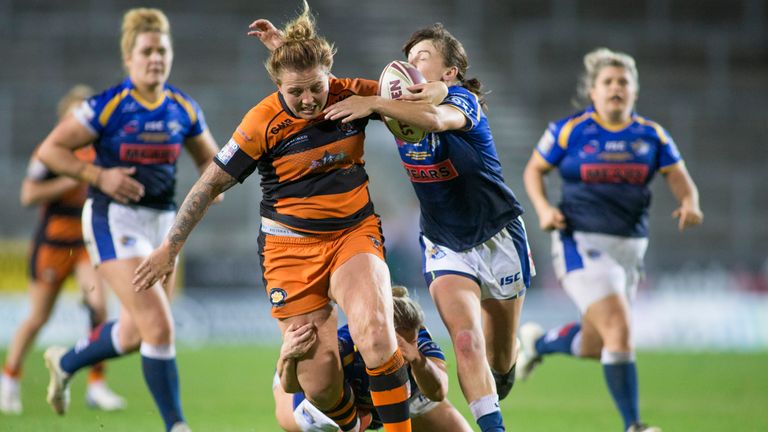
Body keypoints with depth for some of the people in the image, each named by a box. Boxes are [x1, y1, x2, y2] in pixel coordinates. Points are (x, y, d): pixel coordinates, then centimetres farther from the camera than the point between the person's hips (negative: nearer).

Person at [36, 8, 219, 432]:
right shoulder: (107, 107, -12)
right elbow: (50, 149, -9)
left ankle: (66, 362, 44)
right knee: (159, 326, -16)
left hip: (162, 222, 7)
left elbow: (210, 158, 17)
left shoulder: (184, 109, 3)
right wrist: (99, 176, -20)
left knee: (136, 332, 16)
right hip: (114, 221, -7)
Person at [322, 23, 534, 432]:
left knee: (500, 355, 13)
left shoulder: (463, 99, -18)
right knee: (466, 342, -21)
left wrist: (373, 104, -50)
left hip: (499, 238, -3)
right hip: (444, 244, 3)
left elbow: (436, 117, -43)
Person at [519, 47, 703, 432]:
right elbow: (534, 170, 9)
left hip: (629, 249, 5)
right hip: (582, 245, -5)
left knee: (592, 346, 15)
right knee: (620, 330, -21)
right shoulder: (568, 131, -3)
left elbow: (681, 180, 4)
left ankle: (538, 342, 48)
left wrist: (690, 205, -18)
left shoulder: (652, 136, 4)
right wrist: (544, 209, -8)